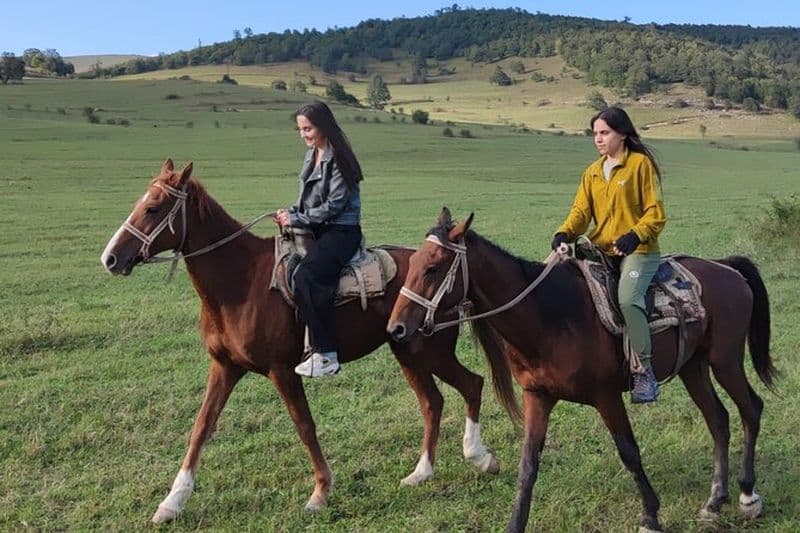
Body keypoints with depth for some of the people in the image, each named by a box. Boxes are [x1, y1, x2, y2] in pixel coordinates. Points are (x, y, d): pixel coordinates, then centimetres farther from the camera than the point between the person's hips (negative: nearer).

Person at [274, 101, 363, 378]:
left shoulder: (338, 159, -11)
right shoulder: (311, 156, 16)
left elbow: (334, 205, -16)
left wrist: (297, 219, -13)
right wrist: (290, 213, 2)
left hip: (341, 231, -10)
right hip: (316, 229, 10)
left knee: (306, 276, -30)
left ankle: (326, 355, -27)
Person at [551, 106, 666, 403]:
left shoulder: (641, 164, -1)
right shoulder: (592, 172, 16)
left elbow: (656, 213, -5)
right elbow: (581, 210, 8)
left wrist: (634, 235, -24)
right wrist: (565, 233, -14)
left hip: (638, 251, -7)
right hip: (600, 250, 7)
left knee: (627, 298, -30)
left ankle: (644, 371, -20)